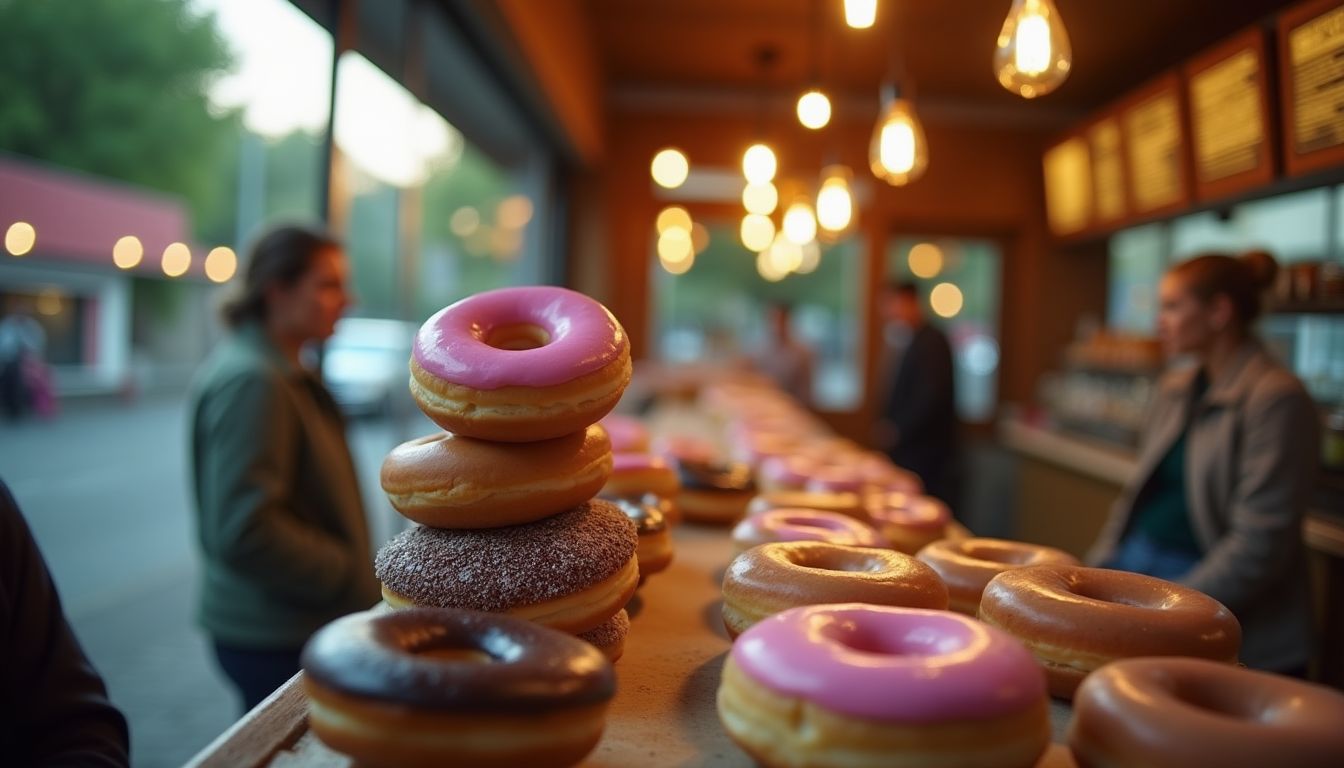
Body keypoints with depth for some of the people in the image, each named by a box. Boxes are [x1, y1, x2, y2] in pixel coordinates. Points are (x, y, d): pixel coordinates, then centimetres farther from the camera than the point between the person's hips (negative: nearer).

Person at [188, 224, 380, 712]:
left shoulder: (284, 373, 10)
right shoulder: (252, 382, -21)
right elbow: (245, 532, -26)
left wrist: (355, 577, 12)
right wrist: (358, 581, -18)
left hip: (292, 623, 9)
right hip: (276, 638, -9)